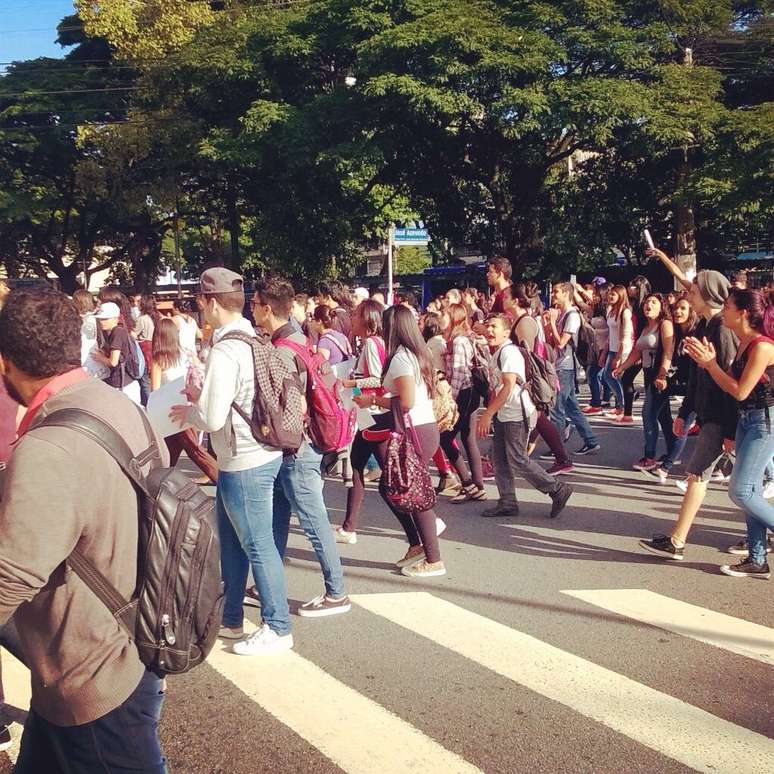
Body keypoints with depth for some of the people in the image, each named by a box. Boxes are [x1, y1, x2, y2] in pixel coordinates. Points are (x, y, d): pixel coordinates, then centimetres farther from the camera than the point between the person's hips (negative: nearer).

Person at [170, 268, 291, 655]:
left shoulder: (225, 350, -21)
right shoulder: (251, 340, 8)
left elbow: (212, 418, -21)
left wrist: (188, 412, -2)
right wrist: (201, 399, 13)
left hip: (245, 463, -10)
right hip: (256, 454, 10)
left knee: (258, 545, 2)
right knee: (230, 540, 20)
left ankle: (277, 629, 16)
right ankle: (229, 618, 34)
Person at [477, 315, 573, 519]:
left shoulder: (509, 352, -17)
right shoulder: (497, 353, 13)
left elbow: (508, 386, -24)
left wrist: (487, 414, -23)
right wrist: (490, 413, 14)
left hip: (517, 415, -10)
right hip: (503, 414, 10)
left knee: (517, 461, -5)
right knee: (500, 460, 10)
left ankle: (558, 490, 6)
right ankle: (507, 503, 19)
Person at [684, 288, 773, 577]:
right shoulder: (744, 344, 9)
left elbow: (740, 391, -19)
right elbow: (731, 386, 9)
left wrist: (711, 363, -14)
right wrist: (707, 362, -3)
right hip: (746, 420, 9)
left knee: (740, 491, -10)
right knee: (750, 491, 9)